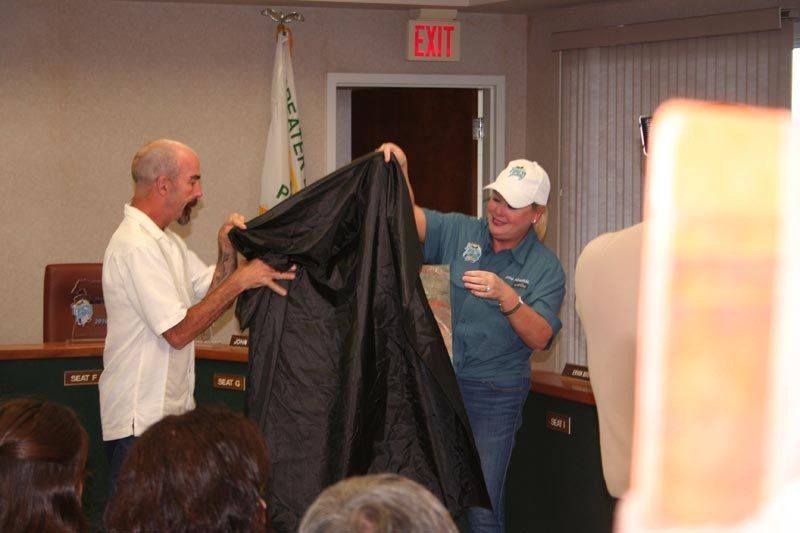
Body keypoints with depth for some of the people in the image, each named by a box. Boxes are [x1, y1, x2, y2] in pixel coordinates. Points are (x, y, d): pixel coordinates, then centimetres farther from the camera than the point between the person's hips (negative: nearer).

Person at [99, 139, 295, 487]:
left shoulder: (166, 241, 16)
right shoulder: (135, 246, -17)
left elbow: (214, 295, 17)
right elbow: (179, 331, -21)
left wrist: (227, 253, -1)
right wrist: (241, 279, -16)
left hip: (172, 412, 10)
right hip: (140, 422, -10)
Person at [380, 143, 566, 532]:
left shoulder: (545, 267, -4)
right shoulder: (460, 232, 4)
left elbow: (540, 338, -15)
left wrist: (506, 297, -31)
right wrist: (399, 178, -28)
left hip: (495, 396, -3)